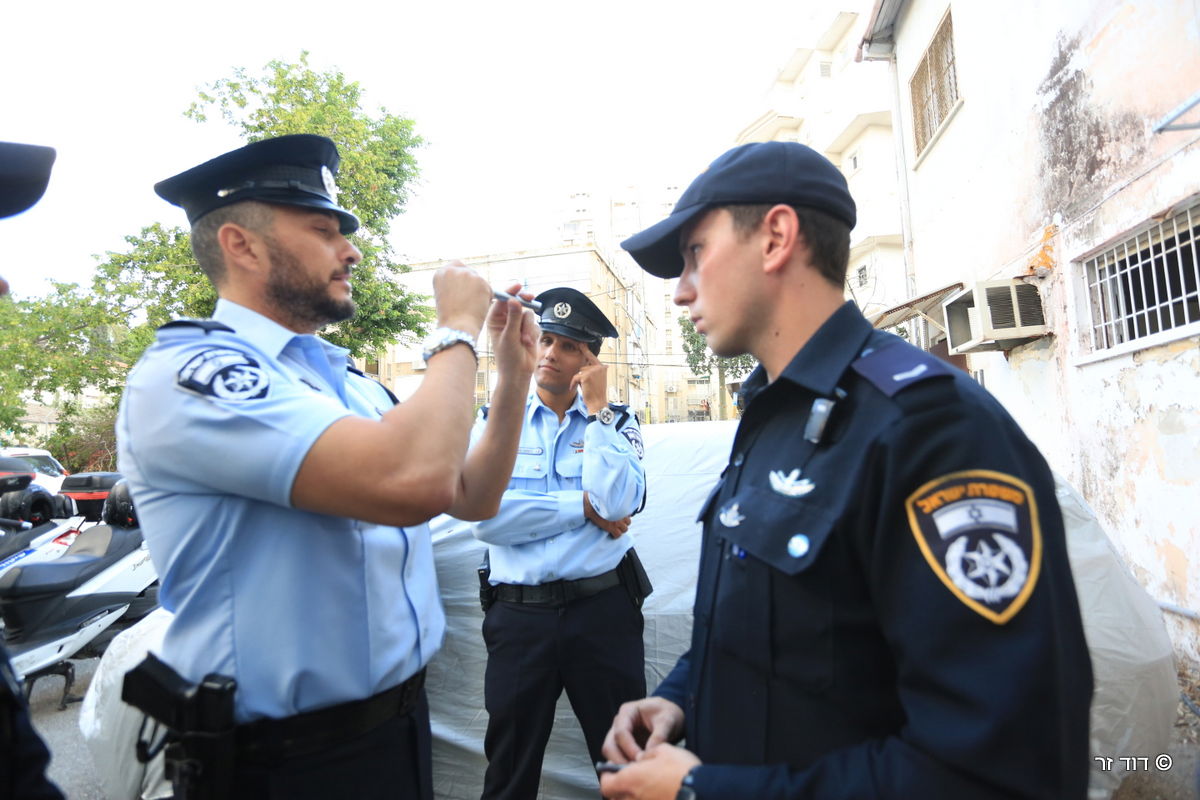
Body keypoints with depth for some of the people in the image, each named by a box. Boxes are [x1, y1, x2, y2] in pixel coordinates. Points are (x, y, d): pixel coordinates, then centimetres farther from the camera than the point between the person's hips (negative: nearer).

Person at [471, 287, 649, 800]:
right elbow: (484, 515, -14)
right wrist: (584, 507, -13)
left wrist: (596, 409, -13)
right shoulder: (495, 421, 1)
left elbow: (616, 504, -17)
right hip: (518, 614, 1)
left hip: (604, 608, 0)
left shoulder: (617, 422, 2)